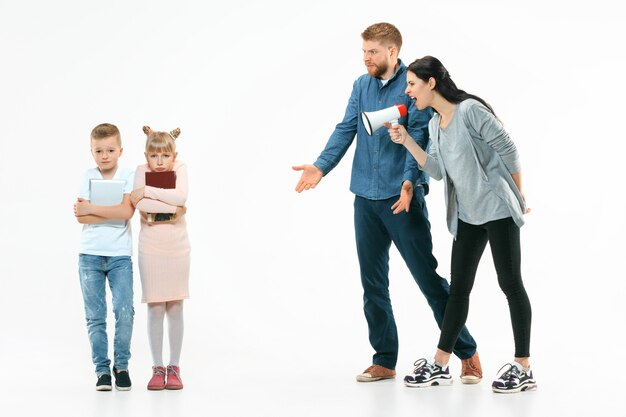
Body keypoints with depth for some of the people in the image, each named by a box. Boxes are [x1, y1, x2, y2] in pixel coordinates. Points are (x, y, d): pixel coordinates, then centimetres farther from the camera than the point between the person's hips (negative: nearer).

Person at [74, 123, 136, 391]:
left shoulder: (129, 177, 0)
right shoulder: (87, 177, 3)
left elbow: (126, 211, -16)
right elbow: (81, 217, -7)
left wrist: (92, 209, -13)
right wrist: (112, 213, -14)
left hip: (120, 256, -1)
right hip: (90, 255, 1)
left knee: (124, 312, -10)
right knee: (95, 316, 2)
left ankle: (121, 365, 7)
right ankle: (102, 369, 11)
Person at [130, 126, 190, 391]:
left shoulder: (180, 169, 0)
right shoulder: (141, 170, -2)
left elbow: (180, 196, -20)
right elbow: (140, 205, -18)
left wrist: (147, 191, -17)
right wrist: (172, 208, -19)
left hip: (178, 248, 1)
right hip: (150, 249, -1)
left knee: (175, 309, 6)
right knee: (155, 310, 2)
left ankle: (174, 368, 13)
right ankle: (157, 368, 10)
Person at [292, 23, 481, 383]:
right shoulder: (361, 86, 10)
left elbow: (419, 137, -16)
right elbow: (346, 131, 5)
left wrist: (409, 181, -30)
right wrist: (321, 167, -11)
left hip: (402, 197, -6)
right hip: (366, 198, 6)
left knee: (428, 276, -3)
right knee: (373, 283, 10)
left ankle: (467, 353, 7)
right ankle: (384, 360, 20)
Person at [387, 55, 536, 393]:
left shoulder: (470, 110, -14)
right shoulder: (435, 124, 11)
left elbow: (508, 151, -12)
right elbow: (438, 170, 8)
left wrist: (519, 197, -7)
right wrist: (406, 141, 1)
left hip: (498, 210, -8)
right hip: (467, 215, 8)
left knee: (510, 283, -4)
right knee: (458, 286, 9)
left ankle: (523, 370, -1)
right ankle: (439, 366, 14)